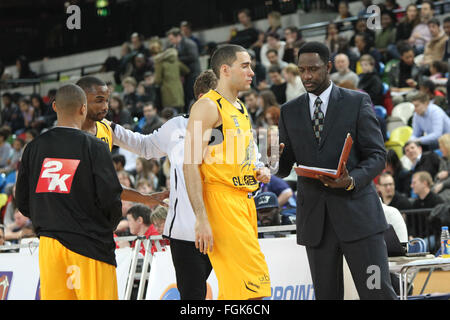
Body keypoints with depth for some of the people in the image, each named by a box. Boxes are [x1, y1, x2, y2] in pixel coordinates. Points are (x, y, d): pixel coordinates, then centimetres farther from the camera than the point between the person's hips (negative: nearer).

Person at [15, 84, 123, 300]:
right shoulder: (94, 147, -9)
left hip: (48, 244, 4)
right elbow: (110, 198, -12)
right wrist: (109, 226, 8)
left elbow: (22, 202, 8)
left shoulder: (35, 147, 4)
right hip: (88, 242, -4)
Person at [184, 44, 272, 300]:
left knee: (233, 289, 8)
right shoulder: (208, 106, -9)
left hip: (245, 201, 9)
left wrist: (260, 171, 9)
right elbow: (191, 165, -16)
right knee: (252, 288, -16)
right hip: (221, 201, -9)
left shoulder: (240, 108, 20)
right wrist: (202, 219, -23)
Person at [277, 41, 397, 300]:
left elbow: (377, 155, -1)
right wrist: (275, 158, -13)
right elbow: (285, 168, 12)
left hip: (357, 212, -3)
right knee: (326, 294, 4)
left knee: (378, 292, -7)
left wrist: (352, 180, -20)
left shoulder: (358, 102, 3)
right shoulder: (290, 111, 12)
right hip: (314, 218, 3)